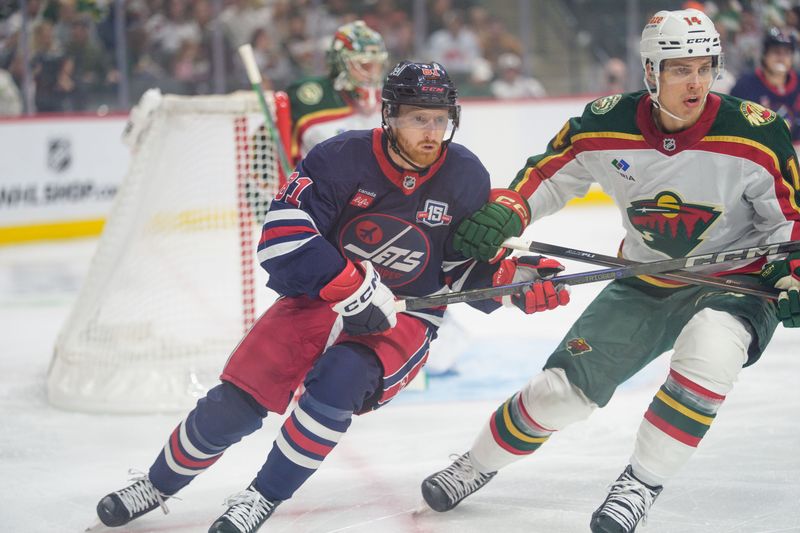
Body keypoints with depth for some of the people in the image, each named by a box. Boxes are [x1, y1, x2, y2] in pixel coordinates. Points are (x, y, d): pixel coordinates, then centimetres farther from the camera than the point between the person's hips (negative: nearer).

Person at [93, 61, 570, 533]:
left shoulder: (466, 177, -8)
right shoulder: (343, 158, -17)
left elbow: (468, 266, 3)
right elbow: (283, 232, -23)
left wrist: (512, 280, -17)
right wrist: (350, 286, -29)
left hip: (406, 316, 0)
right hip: (320, 297, 0)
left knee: (338, 381, -30)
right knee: (237, 400, -7)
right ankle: (159, 484, 20)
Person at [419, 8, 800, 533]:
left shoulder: (755, 133, -19)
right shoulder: (608, 125, -13)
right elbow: (549, 174, 4)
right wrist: (505, 213, -12)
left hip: (734, 282, -3)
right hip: (645, 285, 3)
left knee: (707, 353, -37)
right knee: (567, 387, 2)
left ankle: (643, 483, -20)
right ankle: (478, 464, 30)